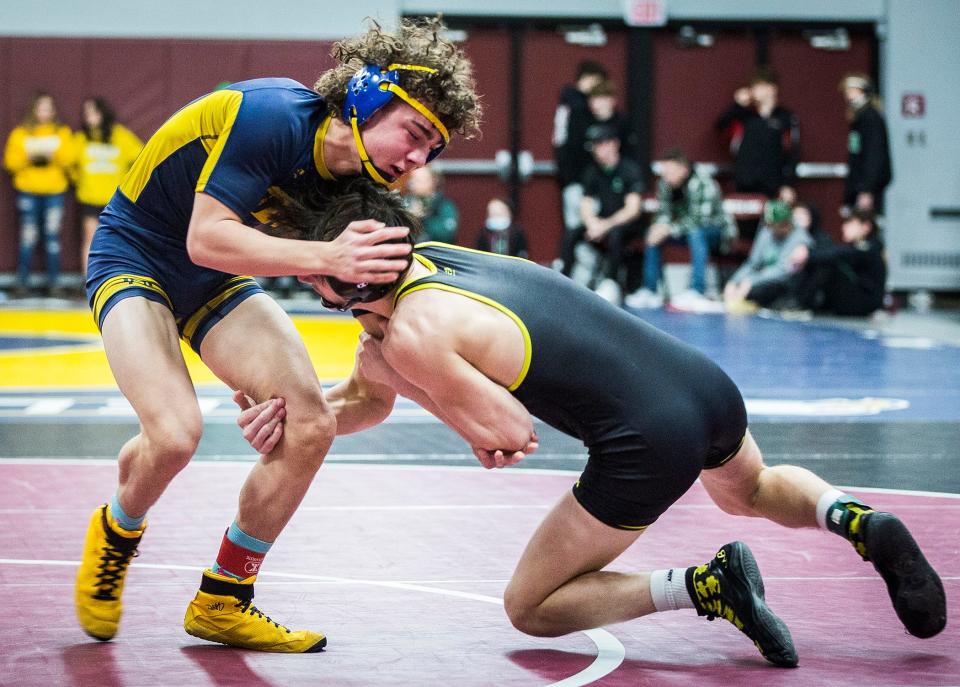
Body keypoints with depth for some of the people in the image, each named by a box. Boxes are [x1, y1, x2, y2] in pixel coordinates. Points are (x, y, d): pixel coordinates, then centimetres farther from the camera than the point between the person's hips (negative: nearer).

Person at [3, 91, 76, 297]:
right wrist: (29, 158, -16)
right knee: (28, 237, -4)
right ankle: (22, 282, 1)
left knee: (52, 236, -1)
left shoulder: (62, 133, 11)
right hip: (28, 191, -1)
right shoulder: (21, 133, 8)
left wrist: (53, 156, -19)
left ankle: (54, 282, 3)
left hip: (54, 191, 1)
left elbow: (69, 158, -1)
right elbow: (11, 160, 1)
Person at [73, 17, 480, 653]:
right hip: (135, 259, -7)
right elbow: (206, 240, -33)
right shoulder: (270, 117, -31)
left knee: (311, 424, -9)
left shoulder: (352, 171, -8)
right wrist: (326, 257, -42)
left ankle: (222, 601, 7)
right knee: (174, 432, -28)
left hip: (215, 284, 7)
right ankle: (115, 535, 9)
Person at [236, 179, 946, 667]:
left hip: (650, 445, -8)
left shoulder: (412, 333, -16)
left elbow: (513, 437, -9)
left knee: (530, 609, 13)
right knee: (753, 490, 43)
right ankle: (857, 520, 13)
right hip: (707, 380, 8)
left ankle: (705, 585, -5)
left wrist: (391, 366, -6)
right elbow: (368, 399, 21)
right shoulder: (427, 254, 12)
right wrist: (297, 411, 2)